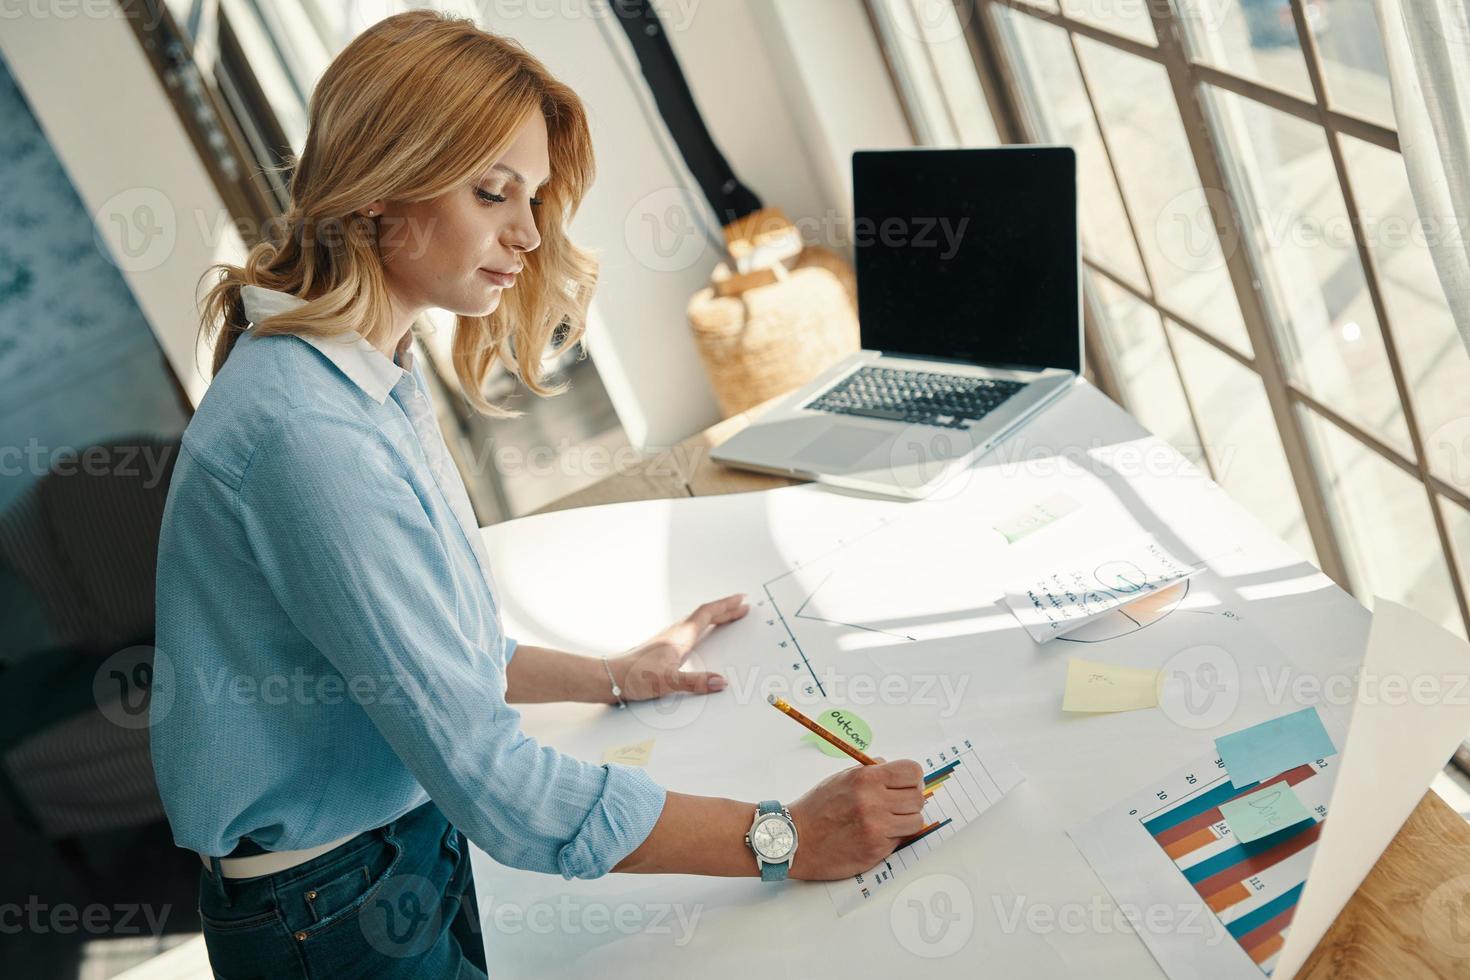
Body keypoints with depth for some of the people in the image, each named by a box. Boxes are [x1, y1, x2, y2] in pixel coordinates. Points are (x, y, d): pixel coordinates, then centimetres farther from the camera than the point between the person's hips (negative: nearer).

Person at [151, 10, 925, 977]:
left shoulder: (376, 381, 3)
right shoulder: (308, 428, -30)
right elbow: (492, 780, -30)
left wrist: (613, 676, 11)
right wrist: (785, 840, -26)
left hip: (411, 849, 8)